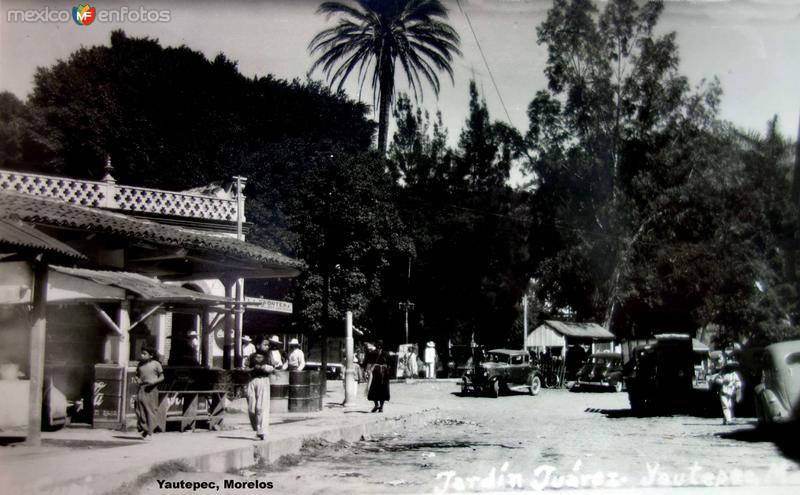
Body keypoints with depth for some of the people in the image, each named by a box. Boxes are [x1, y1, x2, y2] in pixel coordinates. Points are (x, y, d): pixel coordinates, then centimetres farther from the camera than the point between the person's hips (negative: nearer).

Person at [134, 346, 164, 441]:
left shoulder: (156, 364, 0)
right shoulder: (140, 364, 12)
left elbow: (162, 377, 2)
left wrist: (154, 381, -15)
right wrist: (136, 379, -1)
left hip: (151, 389, -4)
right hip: (141, 388, 4)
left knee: (150, 411, -2)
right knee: (140, 410, -3)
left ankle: (149, 432, 3)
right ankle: (143, 429, 11)